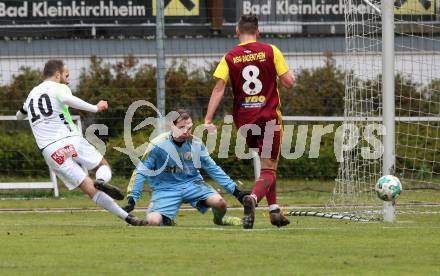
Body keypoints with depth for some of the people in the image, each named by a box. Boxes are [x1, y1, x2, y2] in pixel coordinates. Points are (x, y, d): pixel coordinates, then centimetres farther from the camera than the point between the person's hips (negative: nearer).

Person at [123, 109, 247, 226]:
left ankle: (220, 219, 16)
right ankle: (167, 220, 12)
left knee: (218, 202, -24)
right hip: (166, 188, -3)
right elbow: (141, 172, -9)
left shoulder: (196, 144, -4)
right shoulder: (158, 145, -15)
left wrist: (235, 191, 4)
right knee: (153, 220, -28)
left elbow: (213, 169, 6)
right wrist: (132, 200, -16)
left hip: (192, 183, 3)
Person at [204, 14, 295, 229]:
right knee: (269, 169, -3)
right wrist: (289, 76, 21)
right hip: (269, 117, -3)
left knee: (264, 163, 23)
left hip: (244, 120, 3)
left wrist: (208, 119, -12)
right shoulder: (271, 51, -3)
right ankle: (253, 198, -33)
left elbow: (219, 88, -9)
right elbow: (288, 82, -3)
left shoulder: (229, 57, 1)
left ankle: (274, 209, 21)